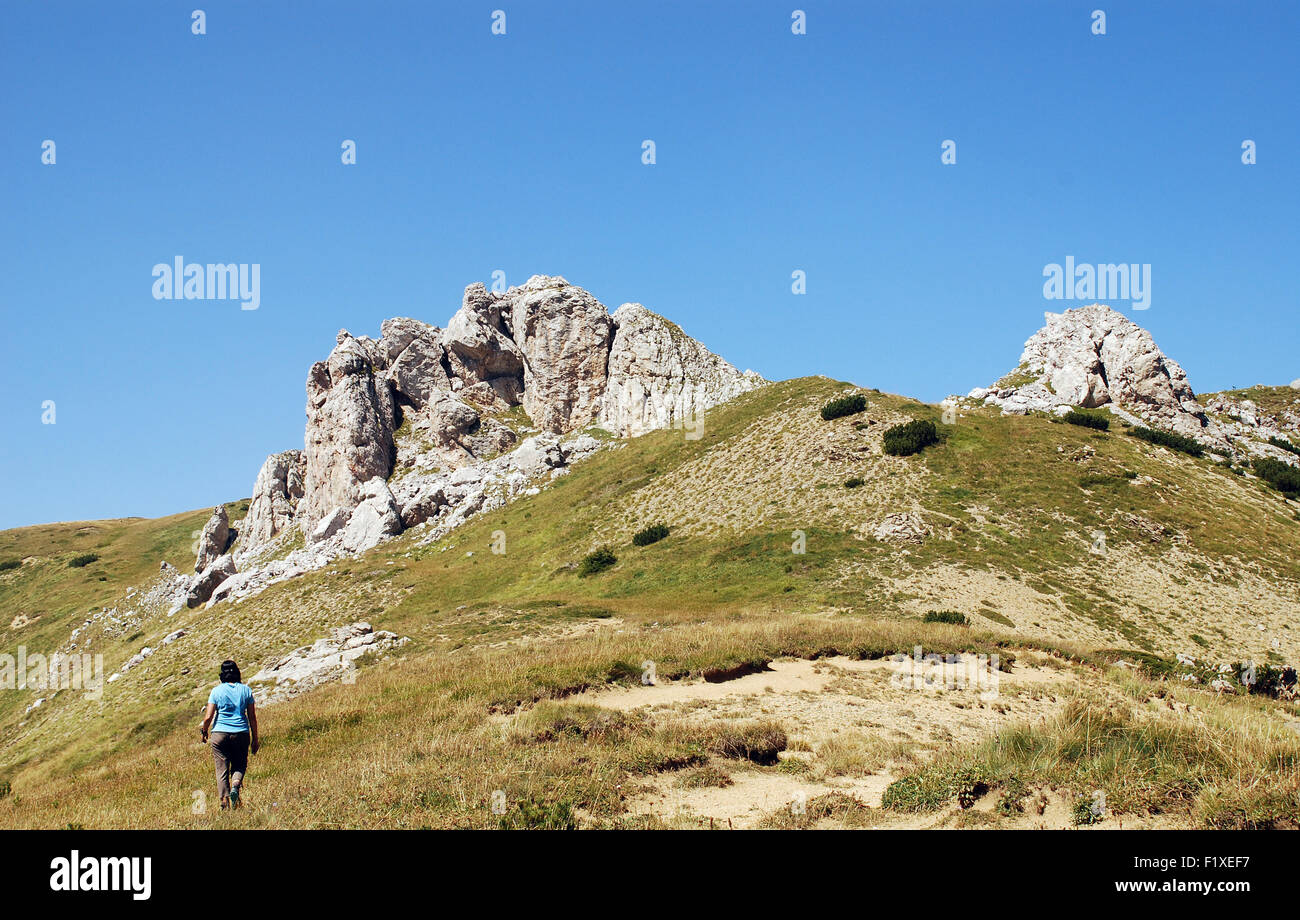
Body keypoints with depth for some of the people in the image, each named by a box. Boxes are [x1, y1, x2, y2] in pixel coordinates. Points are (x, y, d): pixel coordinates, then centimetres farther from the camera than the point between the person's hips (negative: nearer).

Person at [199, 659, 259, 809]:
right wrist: (255, 739, 13)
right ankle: (236, 784, -14)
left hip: (220, 734, -1)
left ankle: (224, 800, -5)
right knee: (240, 765, 15)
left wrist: (203, 732, 15)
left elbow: (208, 717, -4)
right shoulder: (245, 690, 4)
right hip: (242, 734, 1)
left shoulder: (216, 691, 0)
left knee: (222, 770, 4)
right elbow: (252, 718, 6)